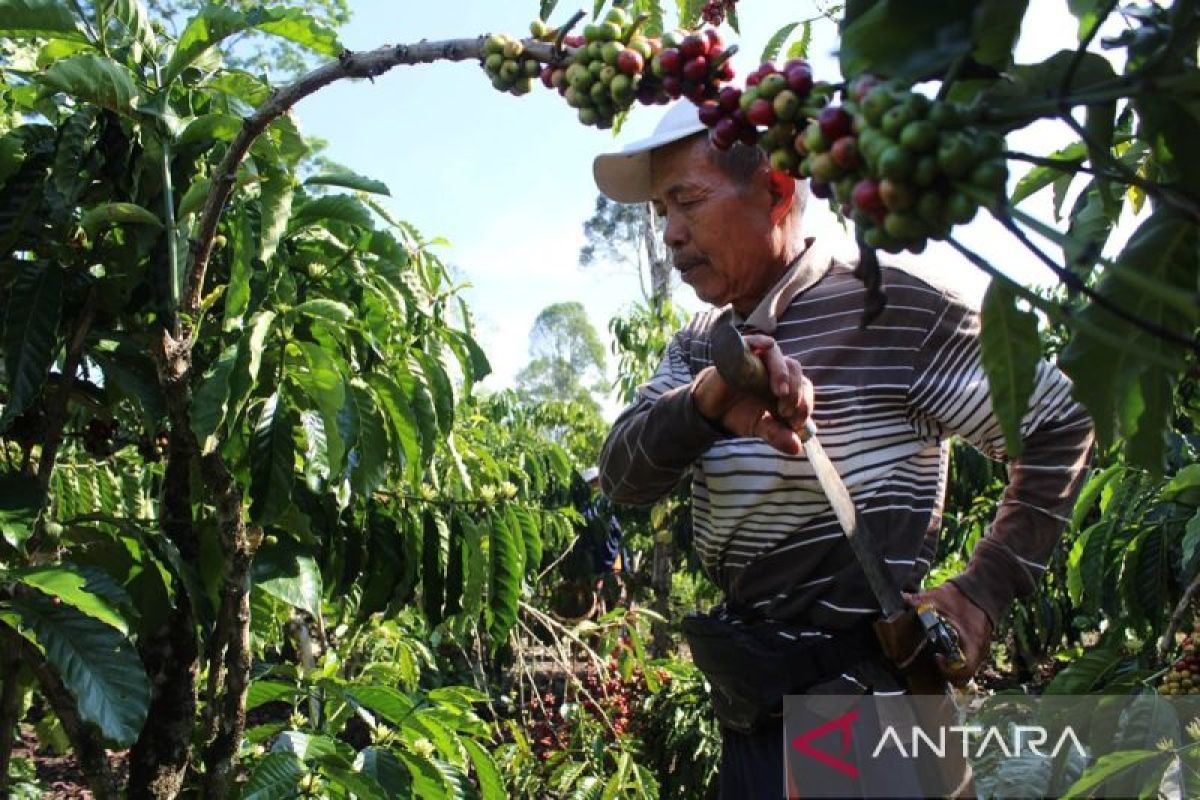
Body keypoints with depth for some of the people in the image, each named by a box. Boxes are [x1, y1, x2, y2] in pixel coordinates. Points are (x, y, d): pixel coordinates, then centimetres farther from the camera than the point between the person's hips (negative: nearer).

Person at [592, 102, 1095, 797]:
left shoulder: (894, 309, -11)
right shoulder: (701, 346, 8)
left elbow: (1060, 424, -7)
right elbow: (623, 478, -6)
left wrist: (984, 592, -10)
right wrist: (708, 400, -26)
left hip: (854, 699, -6)